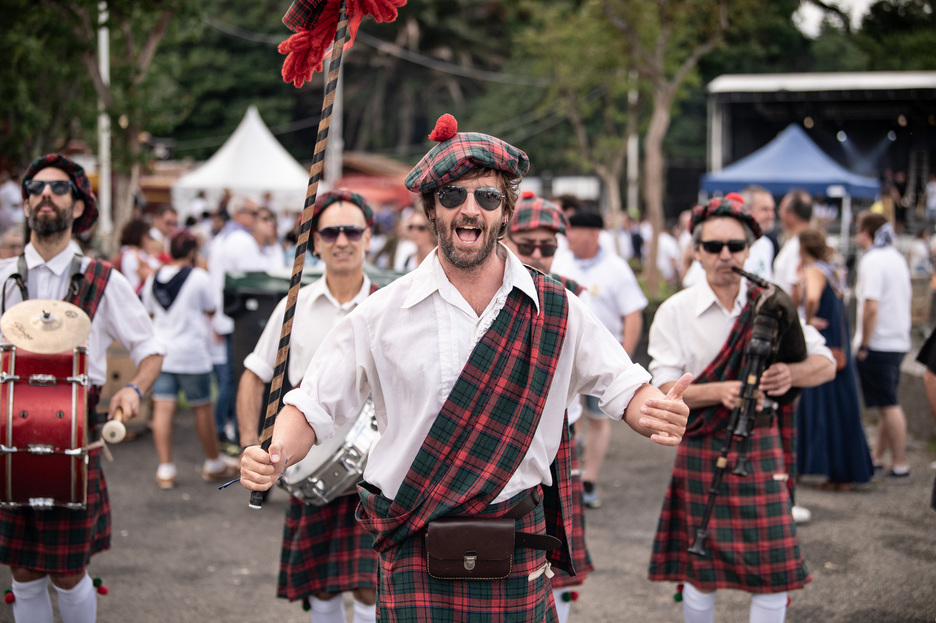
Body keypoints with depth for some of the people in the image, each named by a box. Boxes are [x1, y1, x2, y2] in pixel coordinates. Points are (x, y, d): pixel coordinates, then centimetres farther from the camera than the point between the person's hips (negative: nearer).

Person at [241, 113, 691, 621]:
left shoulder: (554, 311, 2)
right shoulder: (383, 313, 0)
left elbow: (624, 387, 7)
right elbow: (313, 406, 3)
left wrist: (656, 412, -16)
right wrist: (272, 456, -17)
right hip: (413, 555, -1)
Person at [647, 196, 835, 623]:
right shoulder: (676, 311, -2)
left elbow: (825, 363, 2)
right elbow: (663, 390, -9)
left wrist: (791, 373, -21)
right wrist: (719, 391, -26)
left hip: (762, 447, 1)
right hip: (702, 450, -1)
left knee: (772, 569, 0)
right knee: (702, 571, 6)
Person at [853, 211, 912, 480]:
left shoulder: (872, 261, -15)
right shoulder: (897, 258, 13)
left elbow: (871, 306, -23)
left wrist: (863, 344, -15)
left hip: (878, 344, -9)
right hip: (899, 340, 9)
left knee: (888, 404, -4)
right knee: (888, 403, 14)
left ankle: (900, 464, -1)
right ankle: (877, 456, 23)